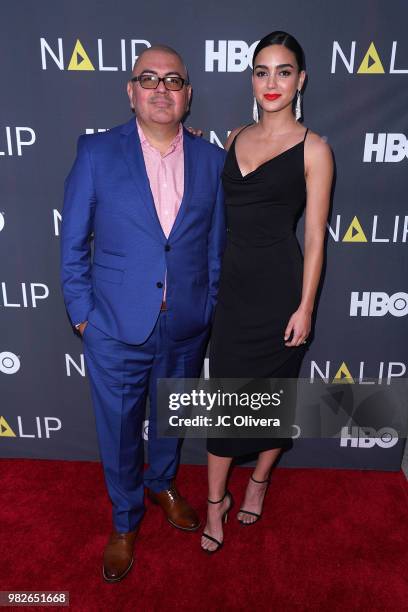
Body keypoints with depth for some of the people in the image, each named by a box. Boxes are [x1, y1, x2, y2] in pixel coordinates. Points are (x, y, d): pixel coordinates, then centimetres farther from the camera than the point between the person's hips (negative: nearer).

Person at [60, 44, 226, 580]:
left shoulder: (211, 160, 0)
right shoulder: (97, 152, -6)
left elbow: (215, 245, 5)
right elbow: (73, 242, -2)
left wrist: (207, 311, 5)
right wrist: (81, 311, -4)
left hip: (185, 329, 3)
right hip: (116, 329, -2)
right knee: (119, 432, 15)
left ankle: (163, 483, 55)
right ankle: (125, 520, 43)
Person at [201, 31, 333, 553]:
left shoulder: (313, 149, -4)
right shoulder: (235, 138, 10)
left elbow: (315, 236, -6)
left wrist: (305, 306, -10)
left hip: (279, 285, -3)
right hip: (232, 282, 4)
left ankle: (259, 479, 38)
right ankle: (216, 500, 25)